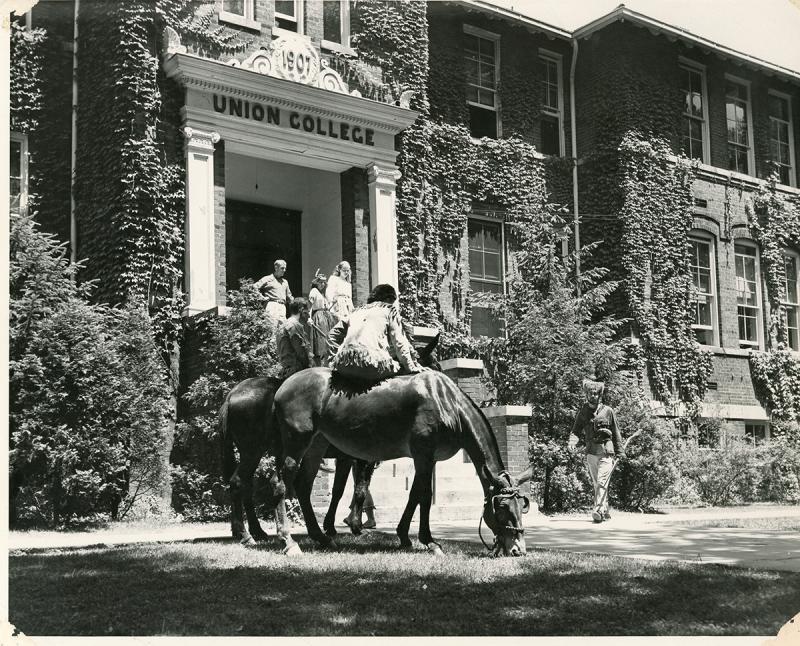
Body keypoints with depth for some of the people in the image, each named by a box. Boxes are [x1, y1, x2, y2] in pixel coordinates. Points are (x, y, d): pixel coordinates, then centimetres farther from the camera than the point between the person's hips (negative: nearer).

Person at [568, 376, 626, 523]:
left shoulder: (608, 411, 2)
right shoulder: (583, 412, 8)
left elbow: (616, 432, 7)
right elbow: (576, 430, 6)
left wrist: (620, 451, 6)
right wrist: (572, 440, -15)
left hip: (606, 452, -4)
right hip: (590, 452, 4)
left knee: (602, 482, -15)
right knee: (596, 484, 8)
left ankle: (598, 510, -20)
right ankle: (605, 511, 18)